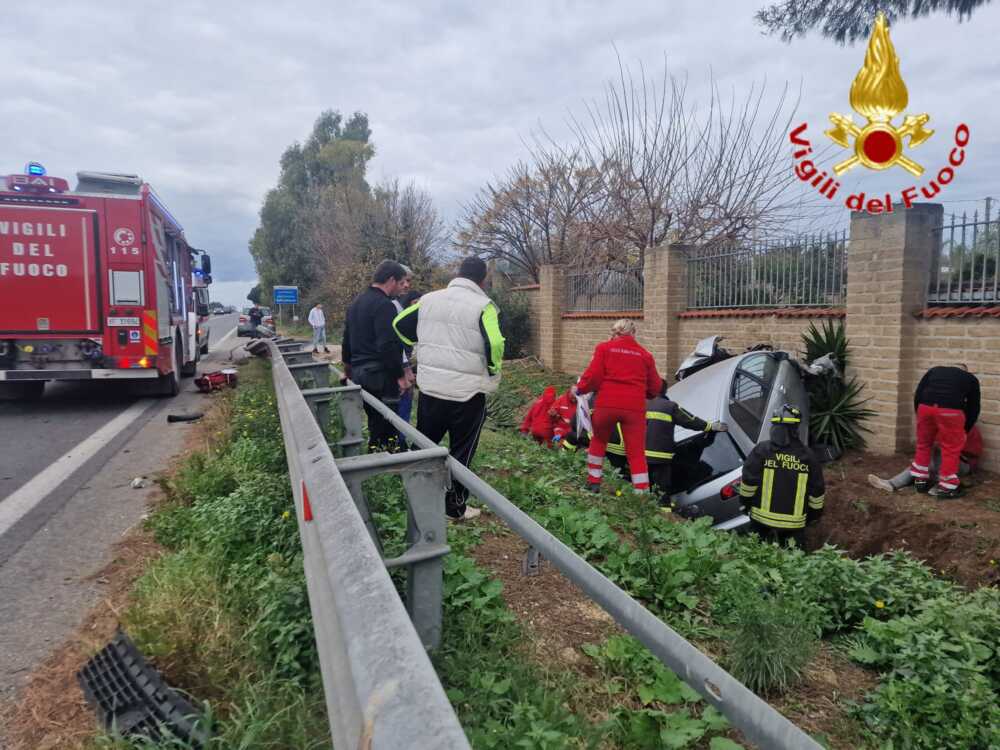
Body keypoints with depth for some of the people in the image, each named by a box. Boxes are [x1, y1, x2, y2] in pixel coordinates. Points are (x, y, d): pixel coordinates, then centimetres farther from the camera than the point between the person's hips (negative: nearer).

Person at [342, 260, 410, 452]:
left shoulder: (356, 302, 16)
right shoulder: (384, 304, -15)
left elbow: (347, 340, 24)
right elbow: (388, 346, -21)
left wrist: (349, 367, 33)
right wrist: (400, 376, -16)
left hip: (358, 372, 9)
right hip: (379, 375, -9)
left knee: (374, 423, 17)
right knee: (386, 426, -3)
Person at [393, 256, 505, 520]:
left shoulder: (429, 299, 5)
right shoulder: (483, 306, -11)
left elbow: (400, 324, 11)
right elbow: (494, 345, -23)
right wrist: (493, 371, -3)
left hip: (430, 386, 5)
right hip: (467, 391, -4)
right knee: (461, 452, 9)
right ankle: (455, 507, 17)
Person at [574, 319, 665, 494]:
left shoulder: (604, 348, 5)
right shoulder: (645, 354, 11)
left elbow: (593, 375, -5)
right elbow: (656, 387, 15)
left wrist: (579, 389, 13)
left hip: (606, 404, 0)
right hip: (634, 408, 0)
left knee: (598, 441, 24)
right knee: (637, 453, 4)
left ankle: (593, 482, 29)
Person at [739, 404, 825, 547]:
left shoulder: (761, 450, -9)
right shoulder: (808, 456, -2)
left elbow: (748, 482, -9)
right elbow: (817, 492, 4)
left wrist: (746, 503, 9)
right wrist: (813, 516, 18)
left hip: (762, 520, -1)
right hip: (794, 525, 2)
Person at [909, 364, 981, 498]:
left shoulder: (935, 370, 30)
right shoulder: (971, 378, 26)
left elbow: (918, 393, 19)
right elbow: (973, 408, 27)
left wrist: (918, 414, 27)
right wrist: (965, 430, 38)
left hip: (925, 406, 2)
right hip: (950, 410, -2)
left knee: (924, 444, 21)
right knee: (951, 449, 12)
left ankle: (920, 480, 29)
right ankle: (947, 488, 16)